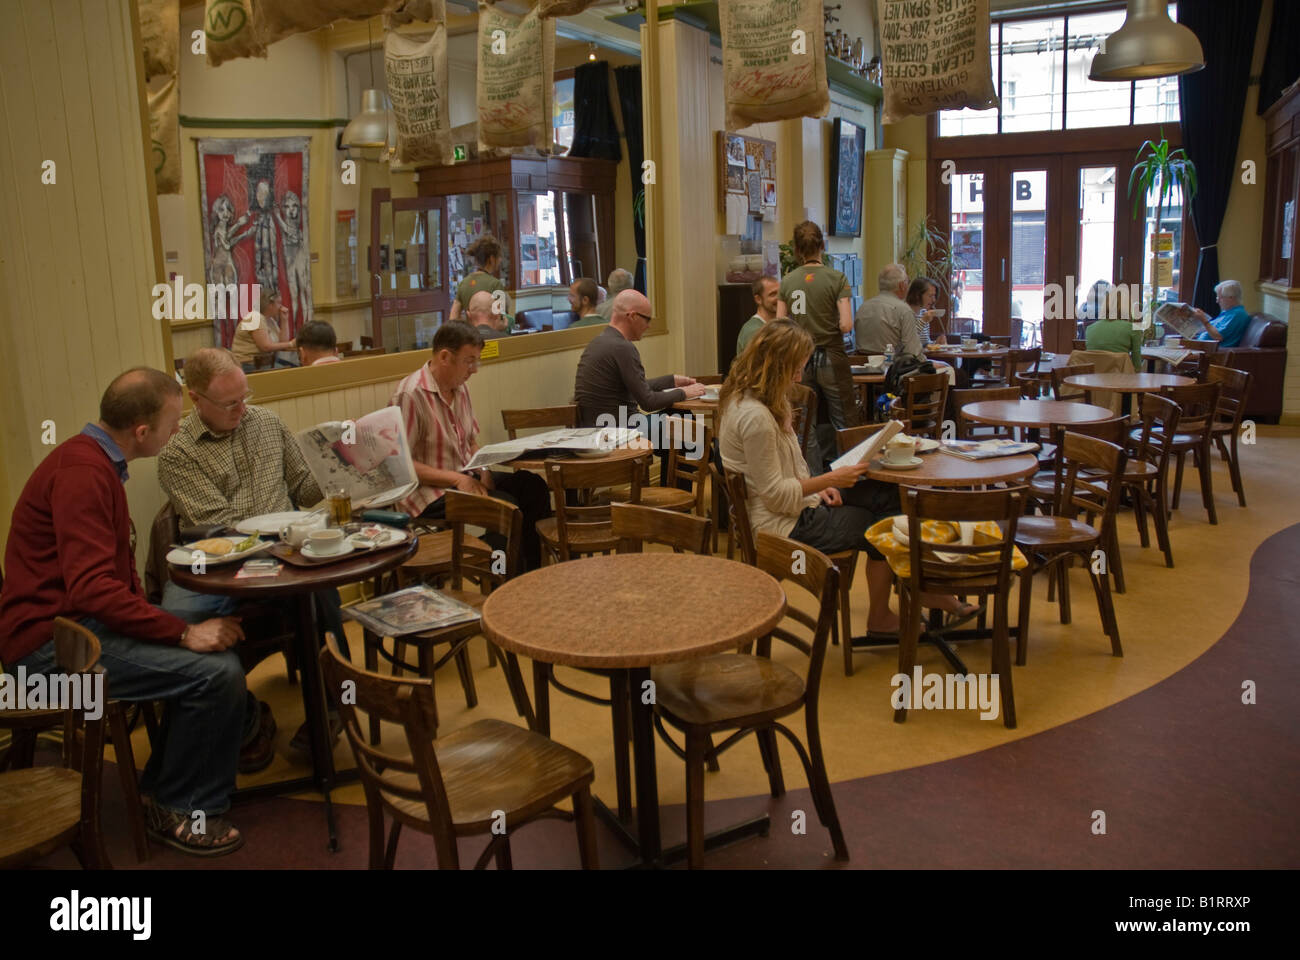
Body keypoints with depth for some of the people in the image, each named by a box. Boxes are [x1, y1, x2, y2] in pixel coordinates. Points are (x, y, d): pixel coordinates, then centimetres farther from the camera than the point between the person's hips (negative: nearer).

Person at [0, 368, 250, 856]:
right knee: (216, 671, -22)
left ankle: (166, 783, 18)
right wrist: (184, 632, -24)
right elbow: (93, 589, -28)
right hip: (51, 645, -10)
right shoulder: (81, 472, -21)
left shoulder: (94, 460, 12)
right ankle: (181, 810, 0)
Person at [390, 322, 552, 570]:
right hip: (430, 492, -9)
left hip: (464, 477, 9)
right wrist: (456, 478, -22)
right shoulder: (410, 395, -16)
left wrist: (483, 471, 0)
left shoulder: (460, 389, 11)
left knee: (532, 485, -10)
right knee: (506, 506, -27)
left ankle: (535, 575, -5)